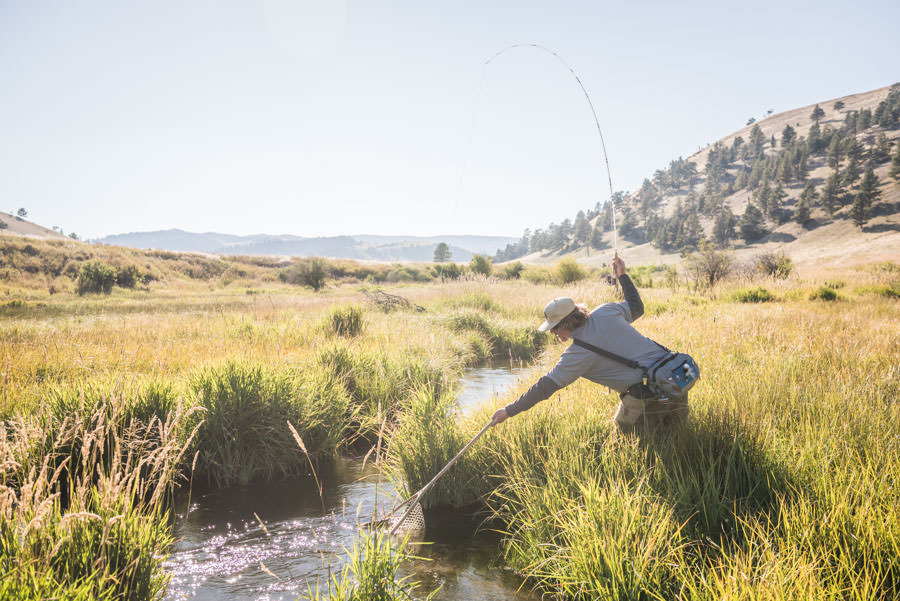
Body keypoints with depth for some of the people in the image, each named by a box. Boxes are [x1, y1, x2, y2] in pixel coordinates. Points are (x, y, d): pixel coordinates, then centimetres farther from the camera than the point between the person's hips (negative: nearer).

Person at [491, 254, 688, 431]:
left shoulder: (578, 354, -14)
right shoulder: (606, 312, 3)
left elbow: (546, 387, -13)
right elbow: (636, 307, 23)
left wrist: (509, 411, -8)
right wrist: (622, 276, 32)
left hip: (648, 388, -7)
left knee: (624, 425, 21)